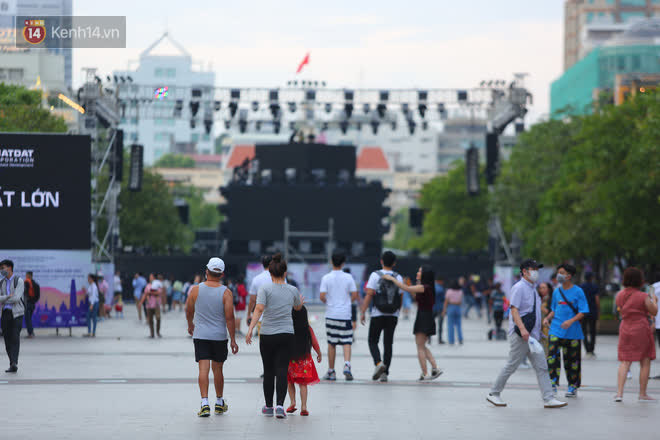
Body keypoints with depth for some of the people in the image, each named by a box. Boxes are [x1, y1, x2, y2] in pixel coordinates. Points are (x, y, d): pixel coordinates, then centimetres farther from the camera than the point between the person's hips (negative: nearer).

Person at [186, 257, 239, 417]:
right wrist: (233, 340, -3)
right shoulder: (226, 293, -7)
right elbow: (229, 318, -9)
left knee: (203, 369, -4)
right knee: (218, 369, 14)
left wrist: (190, 325, 30)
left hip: (200, 336, 0)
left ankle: (205, 403, -17)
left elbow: (189, 311, 10)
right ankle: (219, 403, 27)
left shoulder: (195, 290, -3)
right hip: (220, 336, 0)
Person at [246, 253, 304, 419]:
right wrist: (301, 302, 46)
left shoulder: (265, 288, -5)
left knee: (268, 371, 10)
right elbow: (298, 307, 24)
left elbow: (259, 309, -16)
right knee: (282, 371, -1)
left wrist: (250, 329, -17)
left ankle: (268, 407, 20)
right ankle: (280, 405, -16)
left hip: (267, 335, -1)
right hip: (286, 335, 1)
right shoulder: (293, 290, 4)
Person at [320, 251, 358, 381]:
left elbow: (322, 297, -10)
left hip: (331, 315, 0)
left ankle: (331, 371, 13)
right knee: (346, 342, 1)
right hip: (345, 314, 0)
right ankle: (347, 365, -21)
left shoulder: (326, 278, -5)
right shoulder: (348, 277, -1)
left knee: (331, 344, 9)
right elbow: (354, 295, -2)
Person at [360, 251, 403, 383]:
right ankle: (385, 373, 3)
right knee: (388, 343, 6)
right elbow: (400, 297, 7)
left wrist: (362, 312, -7)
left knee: (373, 341, 8)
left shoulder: (375, 275, -5)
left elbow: (369, 295, -10)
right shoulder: (398, 278, 5)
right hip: (393, 316, 3)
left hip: (378, 315, -3)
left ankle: (379, 363, -17)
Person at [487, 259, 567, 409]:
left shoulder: (532, 288, 17)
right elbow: (514, 310, -20)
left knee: (541, 367, 2)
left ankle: (549, 399, 0)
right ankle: (494, 394, 11)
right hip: (519, 335, -9)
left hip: (532, 335, 9)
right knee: (511, 366, -2)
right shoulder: (518, 288, -12)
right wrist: (522, 329, -31)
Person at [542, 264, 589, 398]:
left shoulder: (578, 291, -5)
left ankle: (572, 387, 19)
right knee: (552, 355, -14)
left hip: (573, 332, -3)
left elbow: (582, 312, -7)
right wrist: (548, 318, 0)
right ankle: (553, 384, -12)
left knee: (572, 359, 6)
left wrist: (571, 321, -22)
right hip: (556, 330, 3)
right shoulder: (557, 291, 9)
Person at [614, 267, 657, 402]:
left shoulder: (619, 296, 2)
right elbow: (654, 312, -5)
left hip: (625, 330, 5)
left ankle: (619, 393, -4)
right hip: (642, 330, -5)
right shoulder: (643, 297, -13)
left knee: (625, 362, 8)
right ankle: (643, 394, 10)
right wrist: (654, 300, 14)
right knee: (645, 362, 7)